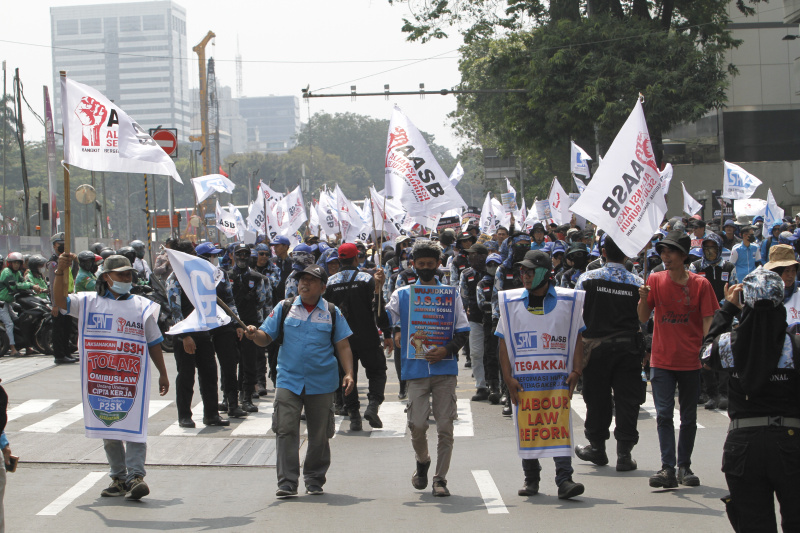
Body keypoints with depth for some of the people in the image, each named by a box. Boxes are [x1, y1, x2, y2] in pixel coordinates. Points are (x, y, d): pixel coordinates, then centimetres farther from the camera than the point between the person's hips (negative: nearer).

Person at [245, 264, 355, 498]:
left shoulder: (332, 313, 6)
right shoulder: (284, 308, 7)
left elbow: (343, 346, 7)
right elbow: (266, 338, 6)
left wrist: (349, 374, -5)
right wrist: (255, 335, -17)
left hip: (321, 383, 0)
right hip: (289, 380, 0)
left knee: (319, 435, 7)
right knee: (286, 430, -9)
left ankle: (315, 480, 22)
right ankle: (287, 483, -7)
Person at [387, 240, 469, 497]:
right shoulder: (402, 295, 11)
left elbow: (463, 331, 7)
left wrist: (447, 350, -8)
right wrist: (395, 333, -6)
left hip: (445, 368, 0)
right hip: (415, 368, 0)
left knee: (445, 426, -3)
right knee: (417, 424, -7)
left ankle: (440, 478, 7)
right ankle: (422, 462, 23)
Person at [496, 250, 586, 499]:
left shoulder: (568, 301, 5)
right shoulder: (511, 303, 7)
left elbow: (577, 338, 8)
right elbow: (503, 342, 7)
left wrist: (576, 371, -2)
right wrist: (508, 377, 0)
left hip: (558, 376, -1)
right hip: (523, 378, 2)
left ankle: (564, 480, -15)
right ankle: (531, 478, 19)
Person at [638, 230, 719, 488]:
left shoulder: (700, 284, -4)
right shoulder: (655, 280, 0)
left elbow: (708, 321, -3)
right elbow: (643, 318, -1)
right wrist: (643, 299, -20)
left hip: (691, 361, 0)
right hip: (662, 359, 0)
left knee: (689, 417, 9)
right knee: (663, 414, -8)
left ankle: (684, 466, 20)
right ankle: (667, 468, -9)